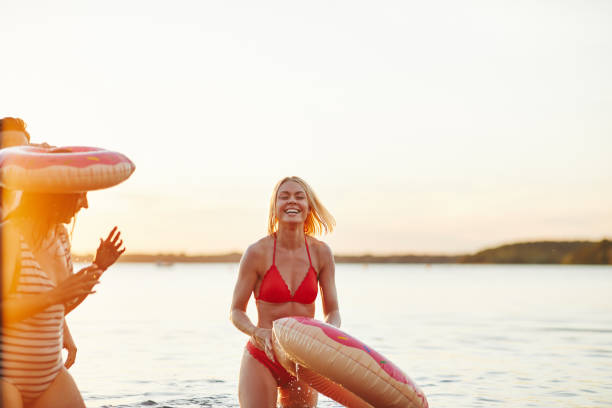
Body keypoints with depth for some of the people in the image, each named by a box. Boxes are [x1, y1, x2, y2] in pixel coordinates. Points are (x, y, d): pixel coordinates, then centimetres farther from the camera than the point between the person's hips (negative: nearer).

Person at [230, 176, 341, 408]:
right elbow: (236, 312, -3)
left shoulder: (321, 253, -1)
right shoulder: (258, 252, -9)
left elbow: (332, 312, 4)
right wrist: (259, 334, -22)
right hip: (261, 360, -3)